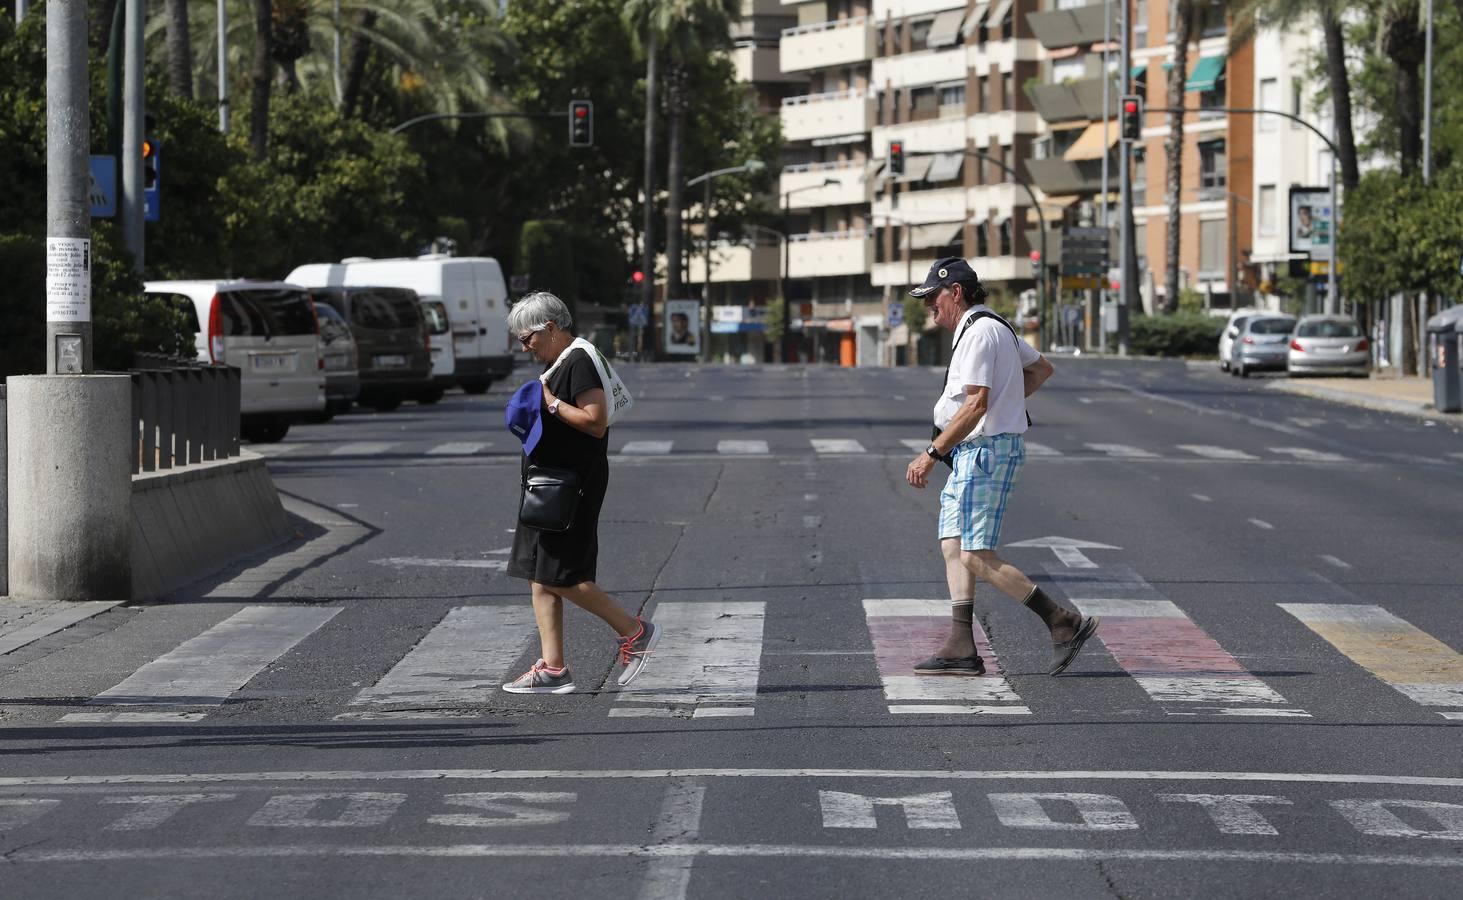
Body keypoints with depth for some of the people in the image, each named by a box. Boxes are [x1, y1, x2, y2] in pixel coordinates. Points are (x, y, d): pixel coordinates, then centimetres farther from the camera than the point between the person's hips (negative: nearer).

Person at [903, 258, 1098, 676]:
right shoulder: (995, 326, 16)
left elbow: (974, 406, -24)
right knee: (952, 546, 8)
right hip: (974, 453, 11)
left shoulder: (979, 332, -16)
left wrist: (931, 454, -22)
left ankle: (1064, 623, -11)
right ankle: (962, 649, 5)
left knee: (977, 558, -12)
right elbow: (1042, 368, 30)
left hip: (986, 451, -11)